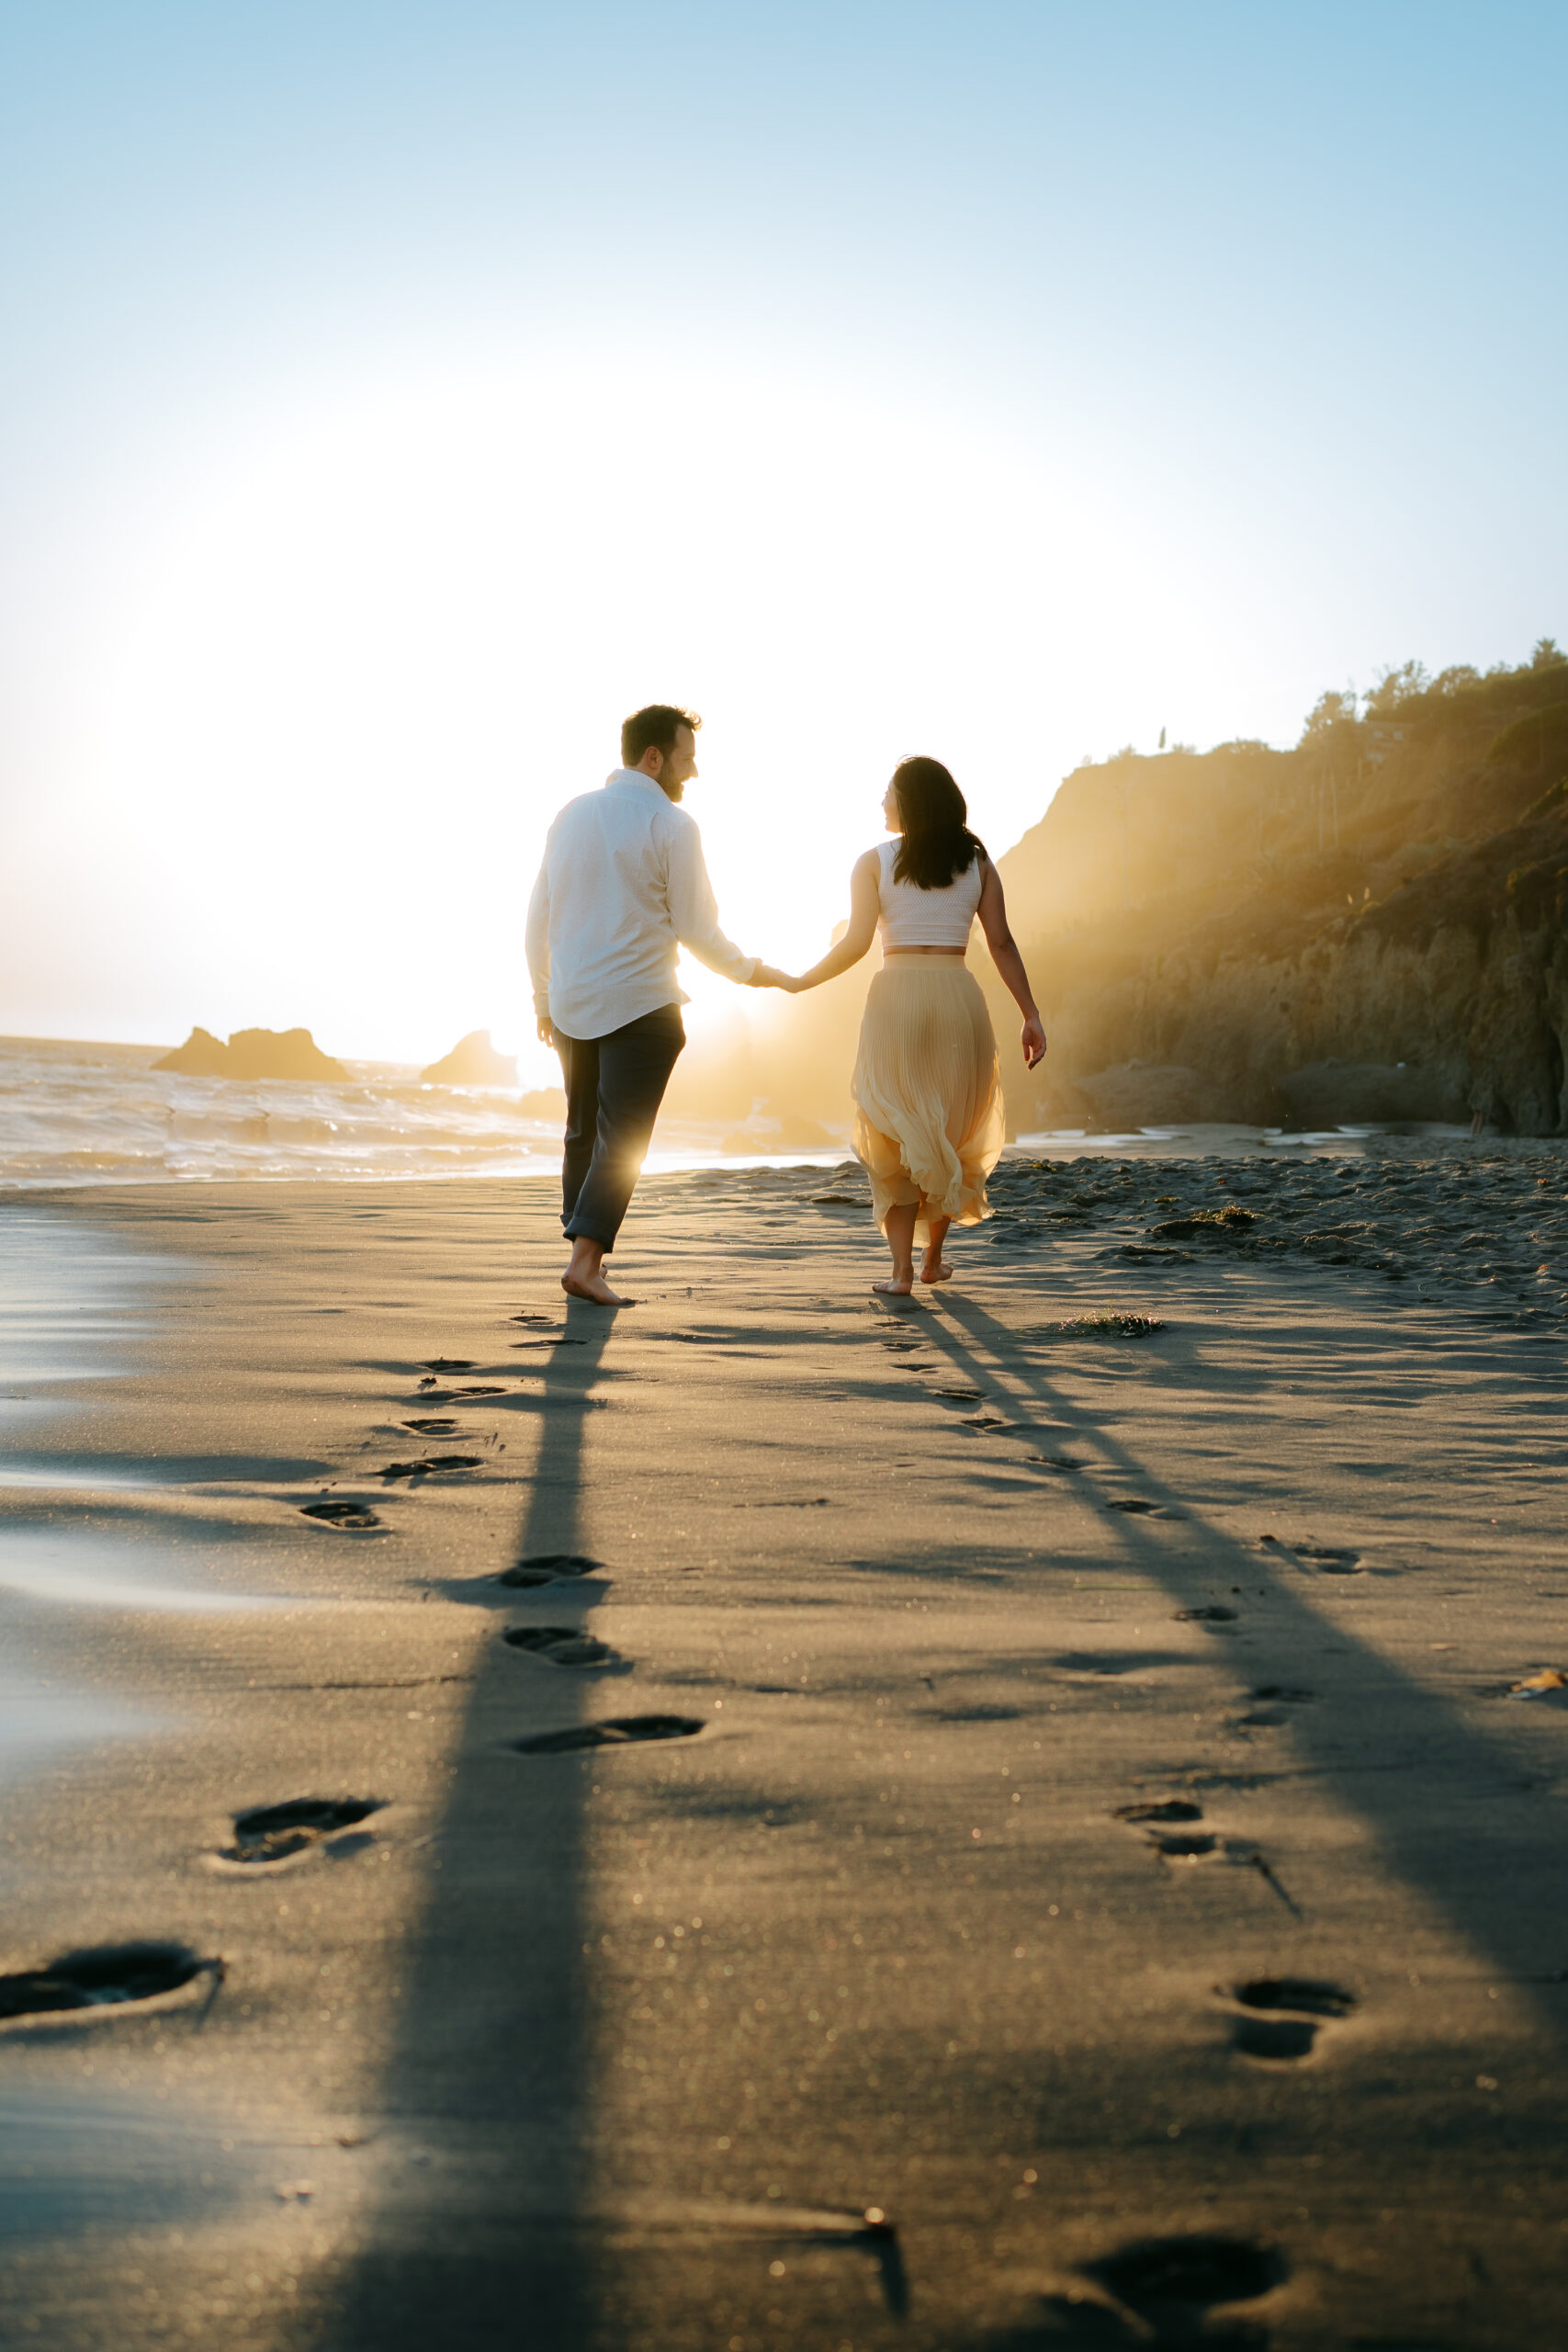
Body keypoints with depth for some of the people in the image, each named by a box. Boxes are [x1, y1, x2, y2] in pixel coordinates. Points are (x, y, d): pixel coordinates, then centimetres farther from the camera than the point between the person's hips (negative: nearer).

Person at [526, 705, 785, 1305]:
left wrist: (543, 996, 22)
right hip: (640, 1006, -6)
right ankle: (585, 1260, -10)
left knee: (582, 1130, 16)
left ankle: (582, 1250, 18)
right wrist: (748, 971, 10)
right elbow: (696, 929, -7)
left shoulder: (570, 815, 9)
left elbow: (538, 917, 13)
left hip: (570, 1005, 6)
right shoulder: (670, 824, -9)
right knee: (622, 1139, -3)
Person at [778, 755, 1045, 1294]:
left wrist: (800, 982, 7)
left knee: (895, 1138, 6)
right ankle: (933, 1258, 25)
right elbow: (1001, 944, 2)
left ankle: (901, 1271, 0)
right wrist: (1031, 1015, 3)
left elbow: (855, 944, -7)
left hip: (896, 997, -2)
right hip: (959, 998, 2)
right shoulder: (976, 862, 8)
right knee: (952, 1133, 18)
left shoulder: (874, 862, 0)